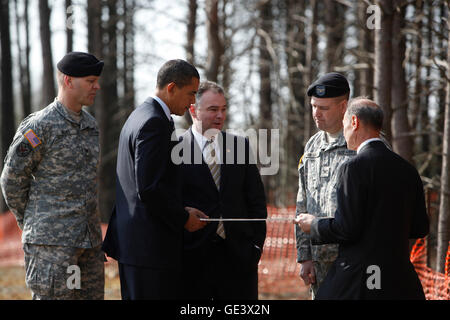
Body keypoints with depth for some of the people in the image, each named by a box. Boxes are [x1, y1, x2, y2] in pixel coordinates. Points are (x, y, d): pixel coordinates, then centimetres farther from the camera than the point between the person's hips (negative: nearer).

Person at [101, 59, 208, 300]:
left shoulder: (139, 116, 17)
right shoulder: (154, 123, -16)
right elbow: (149, 188, -23)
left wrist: (181, 210, 14)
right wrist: (183, 218, -10)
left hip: (132, 240, 11)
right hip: (150, 244, -11)